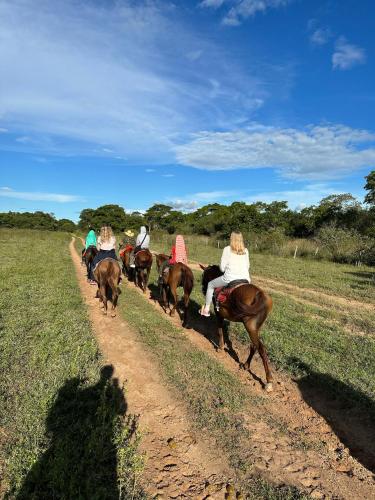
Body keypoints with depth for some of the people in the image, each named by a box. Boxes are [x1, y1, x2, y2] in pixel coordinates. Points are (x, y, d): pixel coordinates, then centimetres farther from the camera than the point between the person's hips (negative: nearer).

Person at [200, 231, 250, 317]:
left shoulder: (227, 249, -1)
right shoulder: (245, 251, 10)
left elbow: (222, 267, -2)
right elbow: (248, 266, 14)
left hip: (230, 278, -3)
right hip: (245, 279, 4)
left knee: (210, 285, 20)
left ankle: (206, 309, 23)